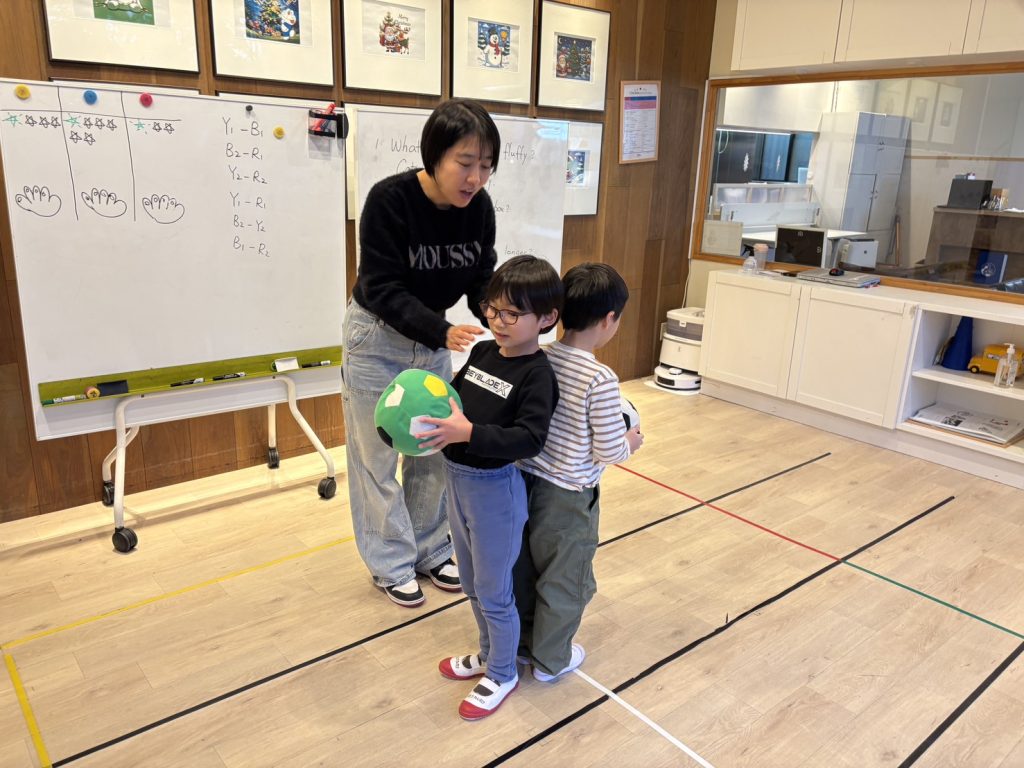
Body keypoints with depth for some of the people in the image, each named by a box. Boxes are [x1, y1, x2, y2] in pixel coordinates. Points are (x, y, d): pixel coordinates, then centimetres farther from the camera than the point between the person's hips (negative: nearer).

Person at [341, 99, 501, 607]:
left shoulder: (478, 207, -12)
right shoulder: (389, 200, -26)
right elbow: (382, 288, -27)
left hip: (436, 336, 5)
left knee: (434, 451, 14)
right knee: (377, 456, 7)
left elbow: (482, 282, -8)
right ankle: (390, 564, 25)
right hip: (377, 336, -4)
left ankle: (429, 551, 33)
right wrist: (441, 333, -40)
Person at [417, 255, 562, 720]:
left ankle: (502, 674, 33)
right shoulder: (482, 353, 2)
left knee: (493, 591, 10)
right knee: (472, 582, 24)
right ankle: (488, 653, 46)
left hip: (495, 490, -8)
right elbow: (456, 398, 13)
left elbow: (530, 438, -29)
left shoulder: (537, 375, -19)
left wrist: (468, 433, -37)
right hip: (457, 480, 8)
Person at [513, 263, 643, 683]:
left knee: (524, 568, 23)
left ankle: (520, 642, 42)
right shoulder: (601, 380, -24)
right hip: (568, 496, -6)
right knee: (564, 580, 16)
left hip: (528, 480, 6)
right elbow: (609, 451, -18)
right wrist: (630, 442, 3)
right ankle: (550, 659, 34)